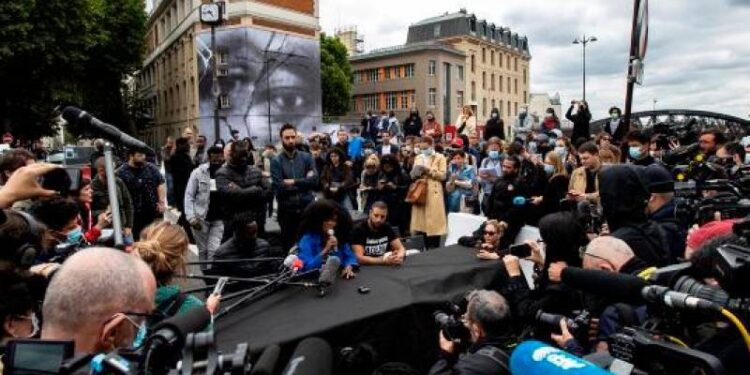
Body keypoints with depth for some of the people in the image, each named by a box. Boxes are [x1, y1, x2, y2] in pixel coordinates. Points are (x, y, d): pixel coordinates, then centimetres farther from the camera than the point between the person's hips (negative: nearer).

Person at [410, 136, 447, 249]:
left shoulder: (440, 158, 2)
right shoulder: (418, 158, 17)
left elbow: (443, 176, -6)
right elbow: (412, 176, 16)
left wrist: (429, 170, -13)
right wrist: (415, 173, -5)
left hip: (433, 194, -4)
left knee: (434, 223, -5)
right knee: (421, 223, 3)